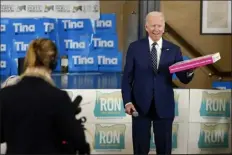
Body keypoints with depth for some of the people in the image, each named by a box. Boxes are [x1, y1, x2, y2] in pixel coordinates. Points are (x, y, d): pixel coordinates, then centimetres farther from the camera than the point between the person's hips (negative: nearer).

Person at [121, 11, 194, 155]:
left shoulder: (174, 50, 2)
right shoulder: (135, 47, 0)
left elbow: (184, 79, -1)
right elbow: (127, 77, 0)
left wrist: (189, 72, -24)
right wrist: (127, 101, -9)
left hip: (164, 107, 1)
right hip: (140, 106, 0)